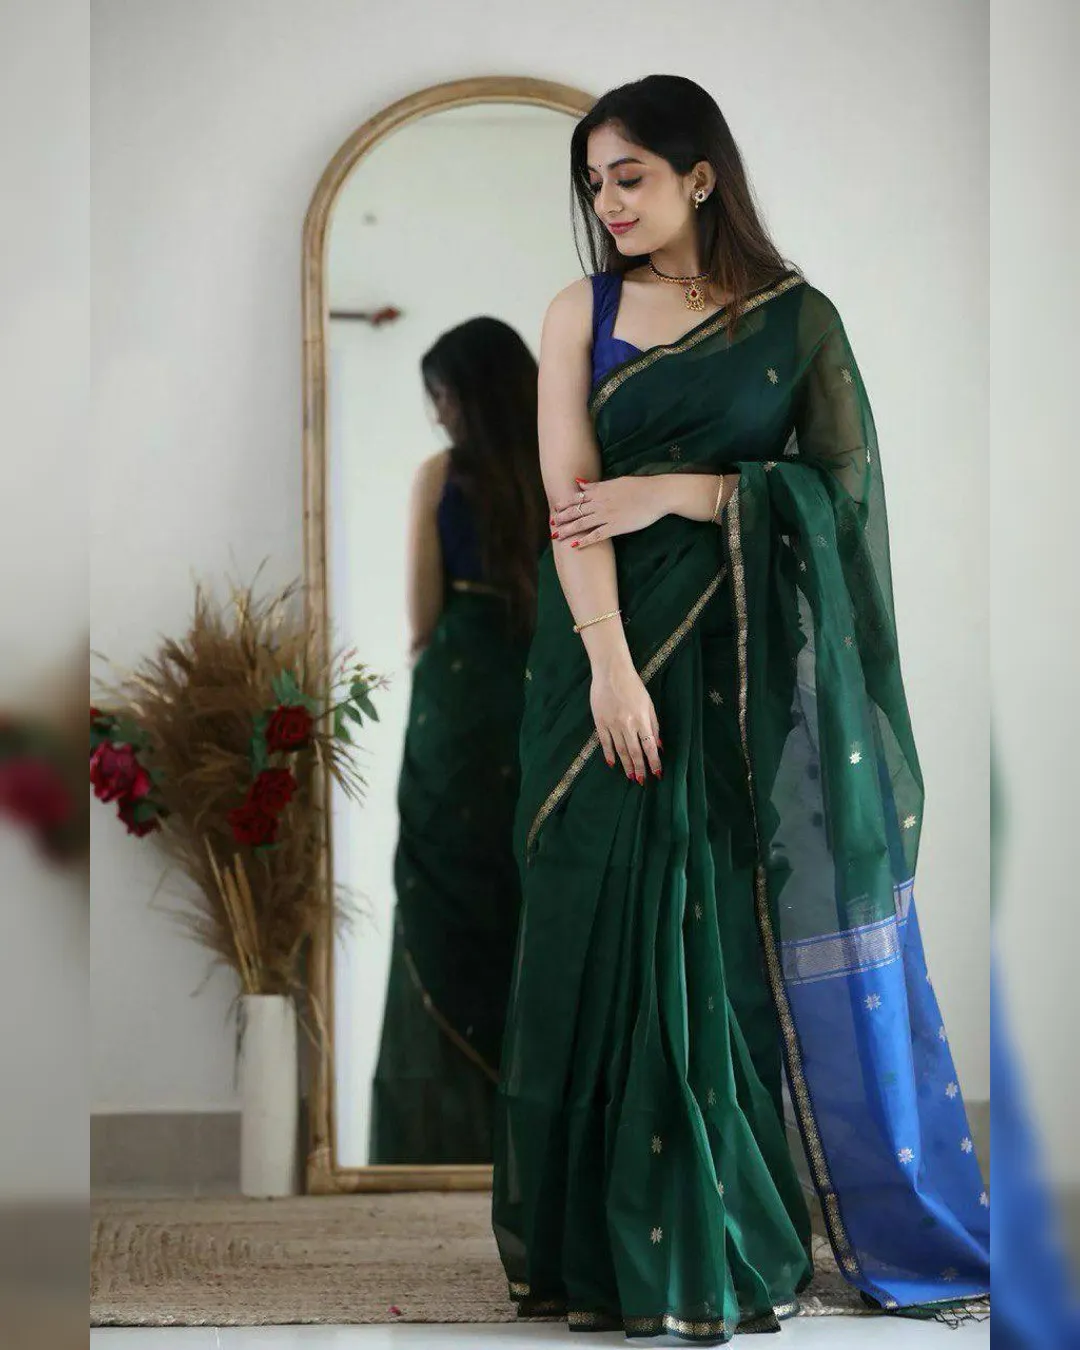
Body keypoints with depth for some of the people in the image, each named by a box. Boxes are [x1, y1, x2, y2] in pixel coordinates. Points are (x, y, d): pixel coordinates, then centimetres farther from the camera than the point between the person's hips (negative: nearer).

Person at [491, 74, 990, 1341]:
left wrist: (682, 489, -14)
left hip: (760, 667, -1)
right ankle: (640, 1241, 7)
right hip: (618, 649, 1)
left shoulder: (795, 318, 3)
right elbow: (569, 499, -6)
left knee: (791, 944, 1)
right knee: (625, 938, -1)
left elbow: (845, 483, -4)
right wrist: (609, 667, -16)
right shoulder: (582, 313, 4)